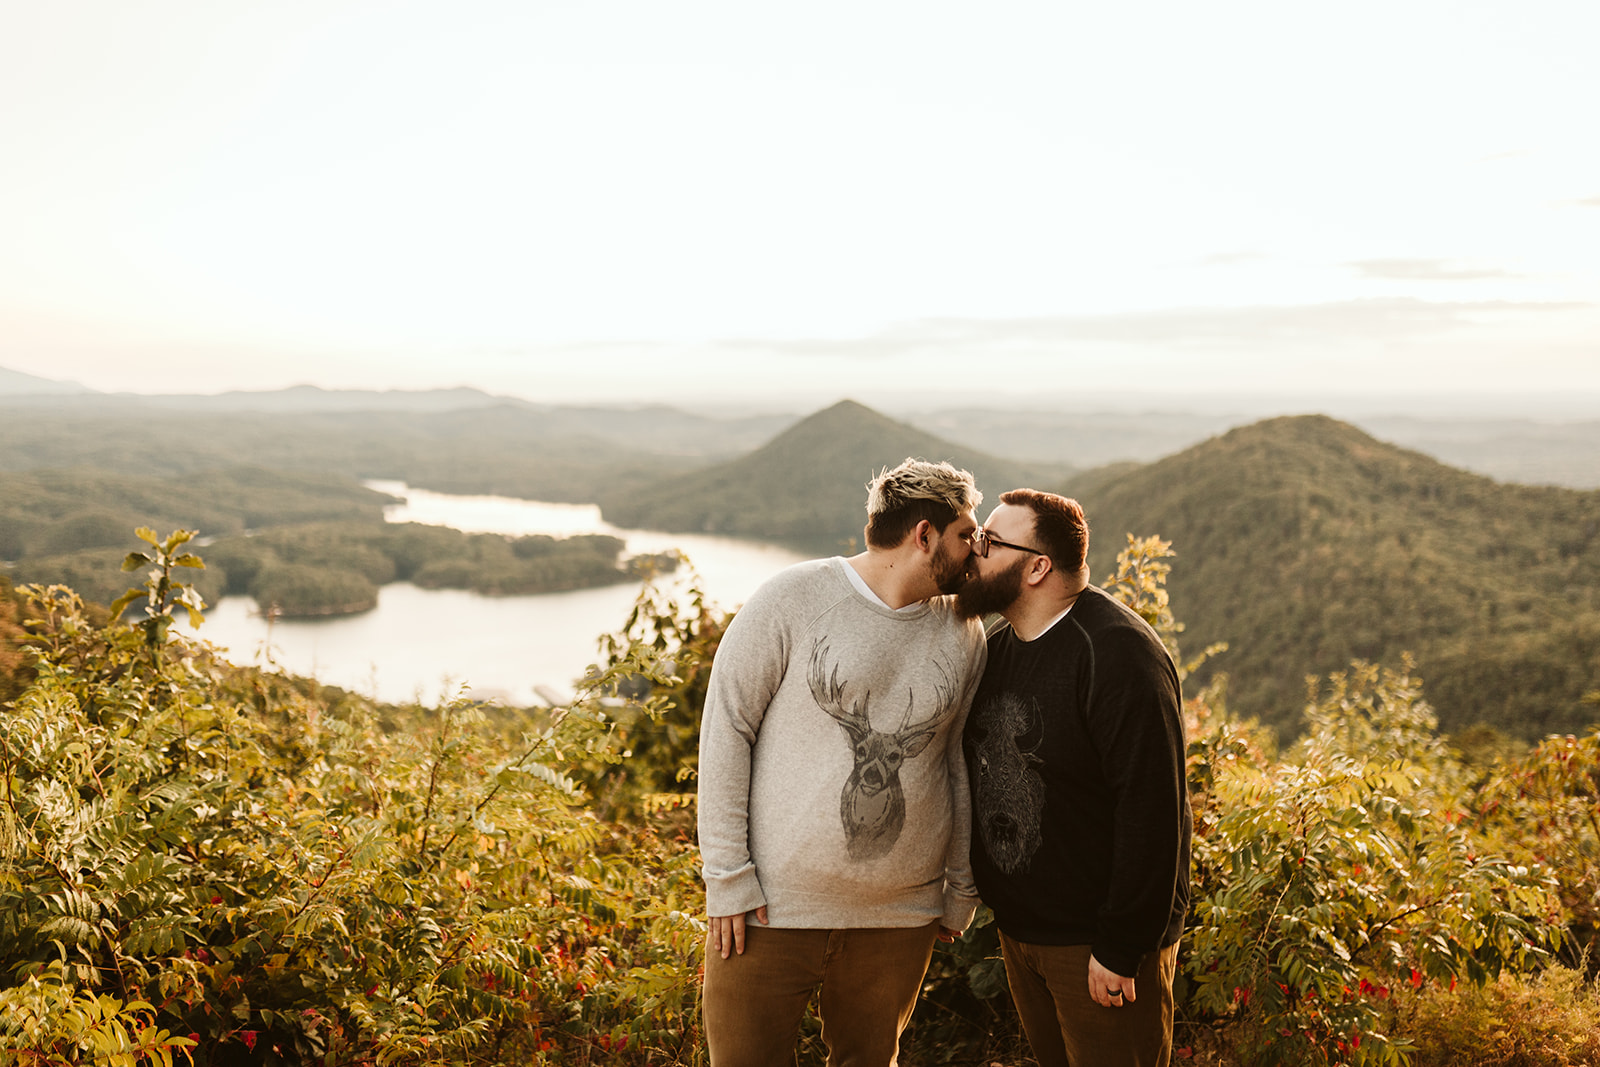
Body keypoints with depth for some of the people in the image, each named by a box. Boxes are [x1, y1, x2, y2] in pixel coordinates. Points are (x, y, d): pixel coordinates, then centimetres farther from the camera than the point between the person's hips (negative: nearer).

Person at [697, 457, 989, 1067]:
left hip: (901, 919, 4)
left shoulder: (963, 634, 6)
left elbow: (961, 763, 13)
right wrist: (728, 878, -10)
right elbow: (725, 731, -7)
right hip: (772, 904, -3)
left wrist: (960, 894, 15)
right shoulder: (793, 599, -8)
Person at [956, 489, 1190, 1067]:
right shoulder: (994, 647, 5)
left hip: (1098, 939, -7)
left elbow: (1151, 808, -23)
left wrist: (1121, 949, -22)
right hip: (1017, 928, 8)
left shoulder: (1117, 653, -20)